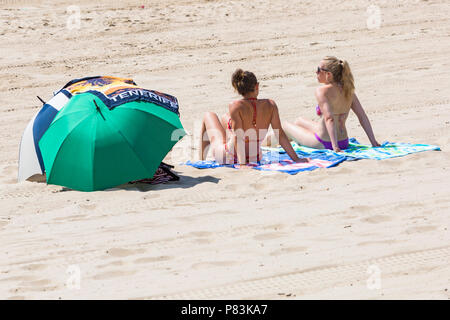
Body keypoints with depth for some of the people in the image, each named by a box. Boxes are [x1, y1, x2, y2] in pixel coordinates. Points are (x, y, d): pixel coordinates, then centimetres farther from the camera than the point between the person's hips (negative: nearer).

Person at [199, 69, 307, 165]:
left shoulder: (235, 106, -25)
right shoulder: (270, 105, -14)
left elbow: (238, 136, -30)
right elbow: (280, 134, -14)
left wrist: (242, 162, -31)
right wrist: (296, 159, -9)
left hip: (230, 158, -5)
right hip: (255, 157, 5)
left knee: (209, 116, 24)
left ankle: (202, 160, 38)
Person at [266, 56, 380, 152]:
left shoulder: (322, 91, -22)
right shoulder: (348, 90, -1)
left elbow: (329, 119, -32)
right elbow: (363, 117, -1)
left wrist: (335, 147, -36)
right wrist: (373, 142, 1)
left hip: (323, 143, -7)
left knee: (286, 125, 20)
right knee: (300, 120, 32)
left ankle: (271, 141, 52)